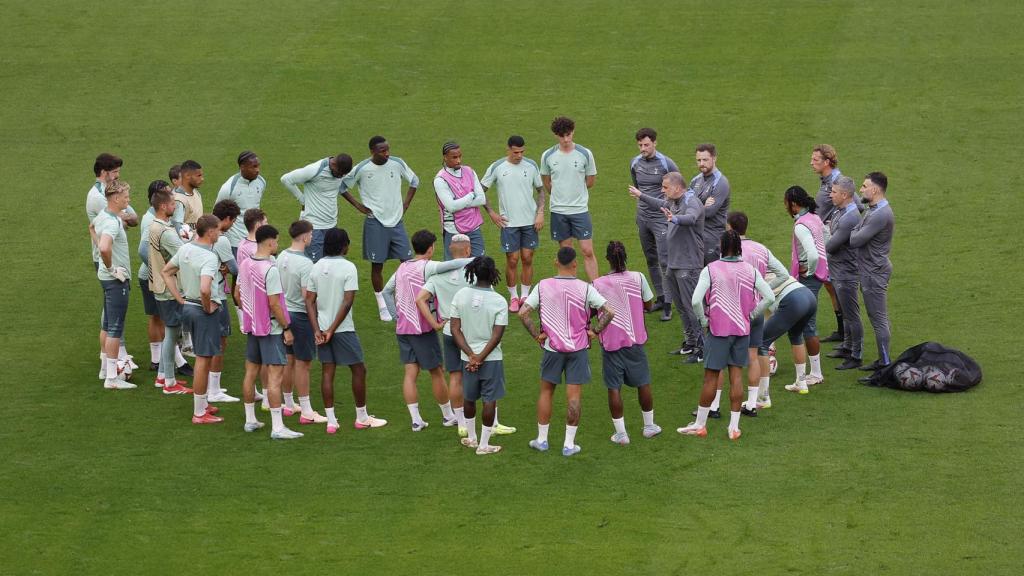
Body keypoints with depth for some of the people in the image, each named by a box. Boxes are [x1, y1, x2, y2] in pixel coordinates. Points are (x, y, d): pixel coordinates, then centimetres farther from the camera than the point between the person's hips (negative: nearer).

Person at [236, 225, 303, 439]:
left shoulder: (245, 265, 3)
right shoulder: (270, 270, -20)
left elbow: (238, 293, 13)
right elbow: (274, 303, -21)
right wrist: (286, 328, -13)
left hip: (251, 327, 8)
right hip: (271, 328, -8)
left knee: (251, 372, 16)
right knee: (275, 375, -7)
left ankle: (250, 420, 25)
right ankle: (277, 427, -9)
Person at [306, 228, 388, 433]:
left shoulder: (317, 267, 3)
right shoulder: (348, 267, -12)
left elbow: (309, 301, 0)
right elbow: (347, 302, -18)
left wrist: (317, 330, -2)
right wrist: (332, 330, -13)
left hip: (322, 328, 5)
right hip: (343, 329, -5)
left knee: (328, 372, 8)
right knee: (358, 370, 9)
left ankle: (331, 421, 6)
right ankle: (361, 417, 17)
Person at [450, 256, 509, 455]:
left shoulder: (461, 295, -6)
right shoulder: (499, 302, -14)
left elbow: (455, 330, -7)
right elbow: (497, 336, -16)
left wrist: (471, 355, -9)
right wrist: (480, 358, -12)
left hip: (467, 357, 3)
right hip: (492, 358, -3)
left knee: (469, 398, 20)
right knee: (490, 400, 6)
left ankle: (472, 438, 34)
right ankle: (483, 445, 9)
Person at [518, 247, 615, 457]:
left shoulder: (543, 286, -7)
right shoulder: (585, 288, -10)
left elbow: (523, 313, -10)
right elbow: (609, 312, -12)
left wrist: (536, 335, -1)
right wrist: (594, 331, -2)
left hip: (552, 347, 1)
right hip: (578, 348, -1)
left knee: (546, 391, 16)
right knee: (574, 395, 4)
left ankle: (542, 439, 21)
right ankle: (569, 444, 6)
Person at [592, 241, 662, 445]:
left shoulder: (598, 284, -11)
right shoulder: (638, 278, -8)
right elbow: (649, 305, 2)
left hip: (610, 342, -2)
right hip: (635, 339, 2)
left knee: (613, 387, 4)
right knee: (643, 383, 16)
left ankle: (620, 433, 4)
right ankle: (649, 426, 28)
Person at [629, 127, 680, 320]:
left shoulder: (666, 164, -10)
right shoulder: (635, 163, 6)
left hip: (661, 217, -6)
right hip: (642, 217, 6)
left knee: (665, 261, -9)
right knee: (651, 260, 12)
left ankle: (668, 305, -9)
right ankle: (660, 297, 23)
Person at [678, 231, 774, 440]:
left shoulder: (711, 270, -12)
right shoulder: (750, 270, -1)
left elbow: (696, 300, -20)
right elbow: (769, 297, -4)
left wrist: (703, 320, -4)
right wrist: (751, 314, 7)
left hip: (718, 329, -3)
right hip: (742, 329, 3)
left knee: (711, 376, 5)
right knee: (736, 375, 7)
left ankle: (700, 425, 14)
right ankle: (734, 427, 8)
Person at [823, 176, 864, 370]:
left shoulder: (850, 219, -27)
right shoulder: (840, 212, 5)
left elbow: (830, 246, -24)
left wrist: (827, 236, -5)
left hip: (846, 275, -10)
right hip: (837, 273, 10)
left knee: (852, 316, -1)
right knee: (844, 314, 23)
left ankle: (856, 356, 6)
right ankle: (847, 347, 36)